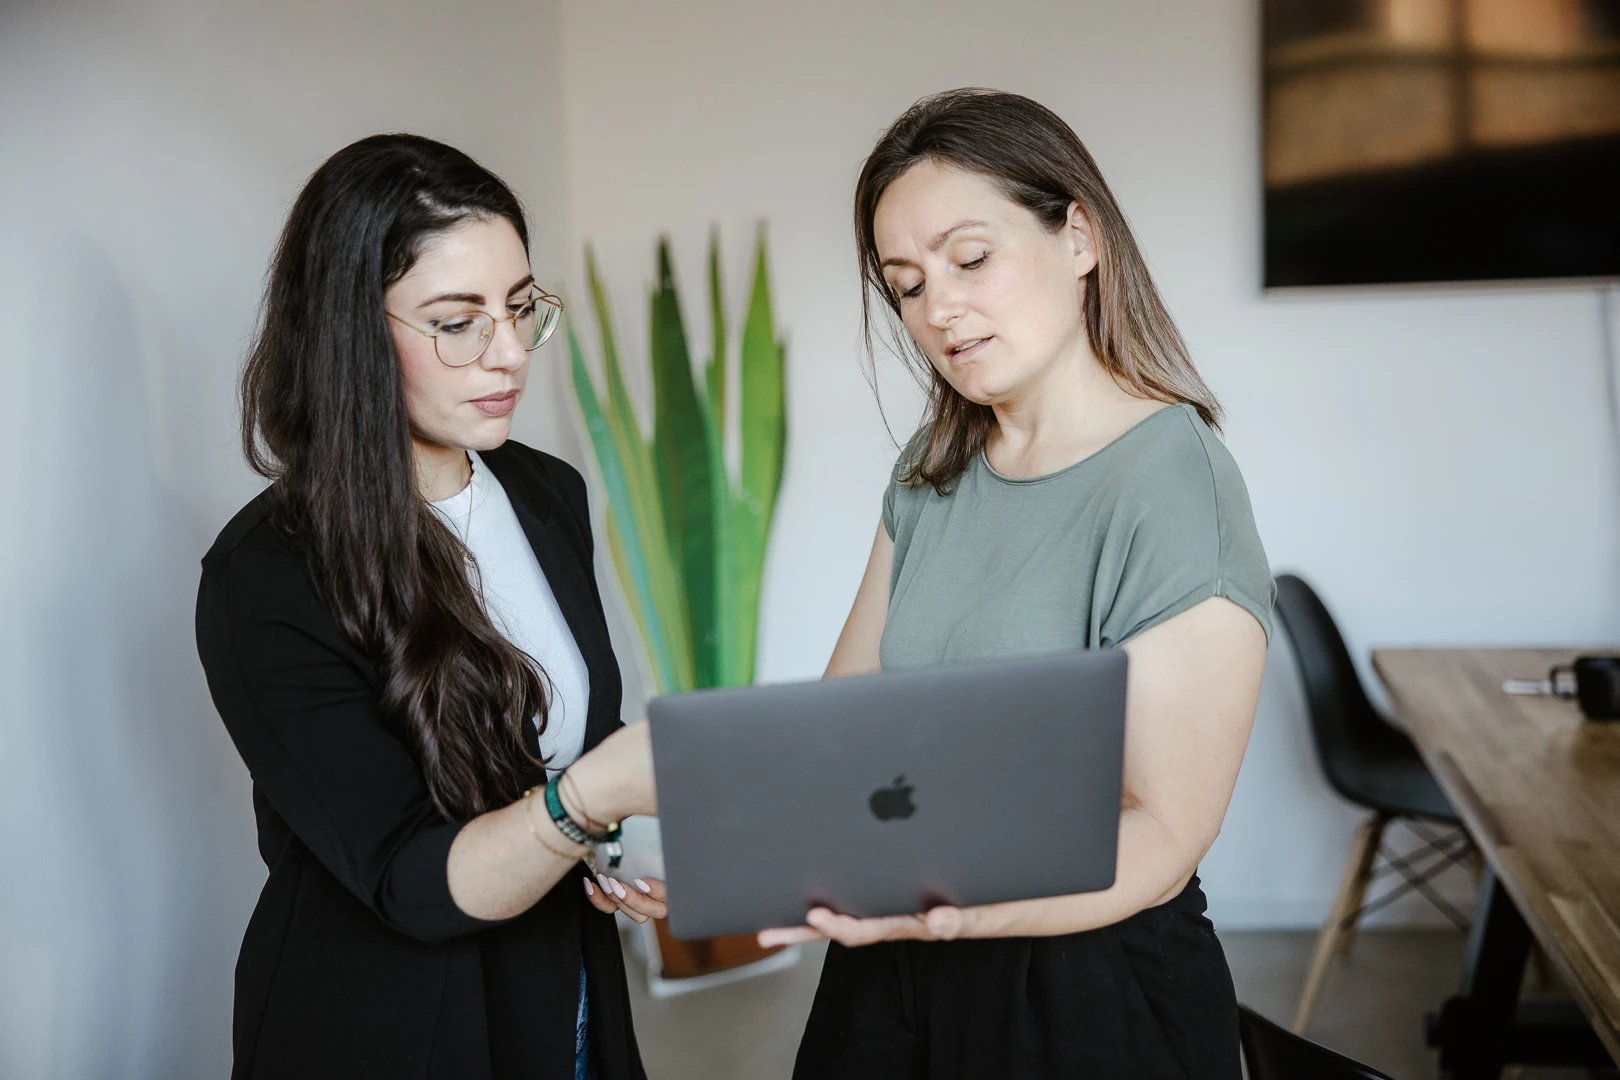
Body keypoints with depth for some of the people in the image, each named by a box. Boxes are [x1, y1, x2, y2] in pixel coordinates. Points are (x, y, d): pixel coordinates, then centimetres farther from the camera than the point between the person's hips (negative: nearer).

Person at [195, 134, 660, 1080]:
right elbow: (409, 882, -26)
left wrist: (622, 849, -8)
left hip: (570, 998, 6)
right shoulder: (264, 582, -23)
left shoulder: (551, 496, -2)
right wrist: (593, 797, -42)